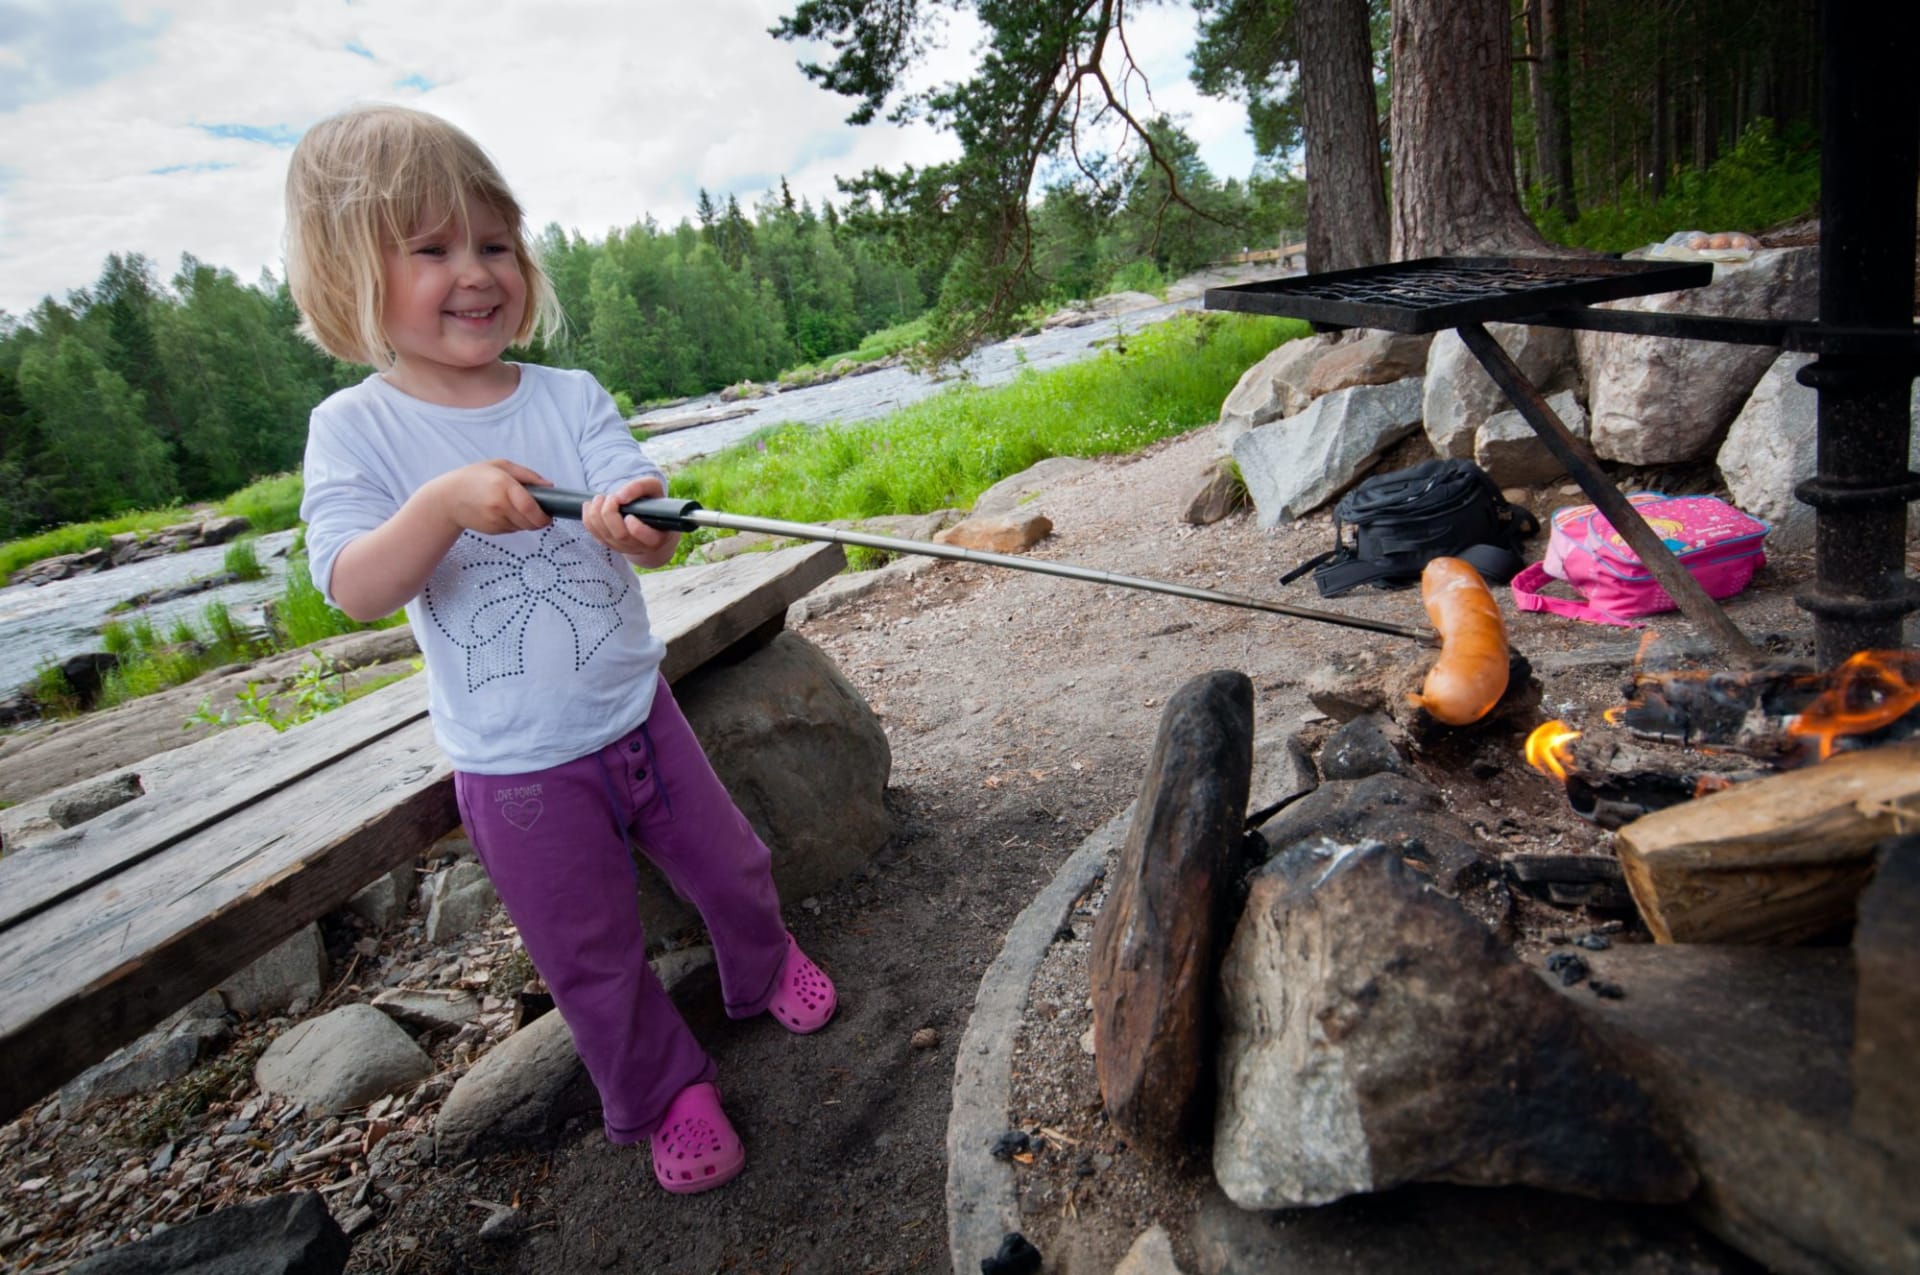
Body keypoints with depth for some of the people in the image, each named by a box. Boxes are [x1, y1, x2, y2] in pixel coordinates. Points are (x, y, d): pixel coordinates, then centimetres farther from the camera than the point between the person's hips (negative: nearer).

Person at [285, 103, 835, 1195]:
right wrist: (443, 504, -39)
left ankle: (764, 967, 52)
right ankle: (665, 1091, 38)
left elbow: (641, 518, -19)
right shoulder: (354, 429, -9)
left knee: (730, 867, 20)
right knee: (594, 955, 12)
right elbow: (355, 590, -20)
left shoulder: (571, 398, -6)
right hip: (516, 768, -2)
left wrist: (640, 521, -44)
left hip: (636, 714, 2)